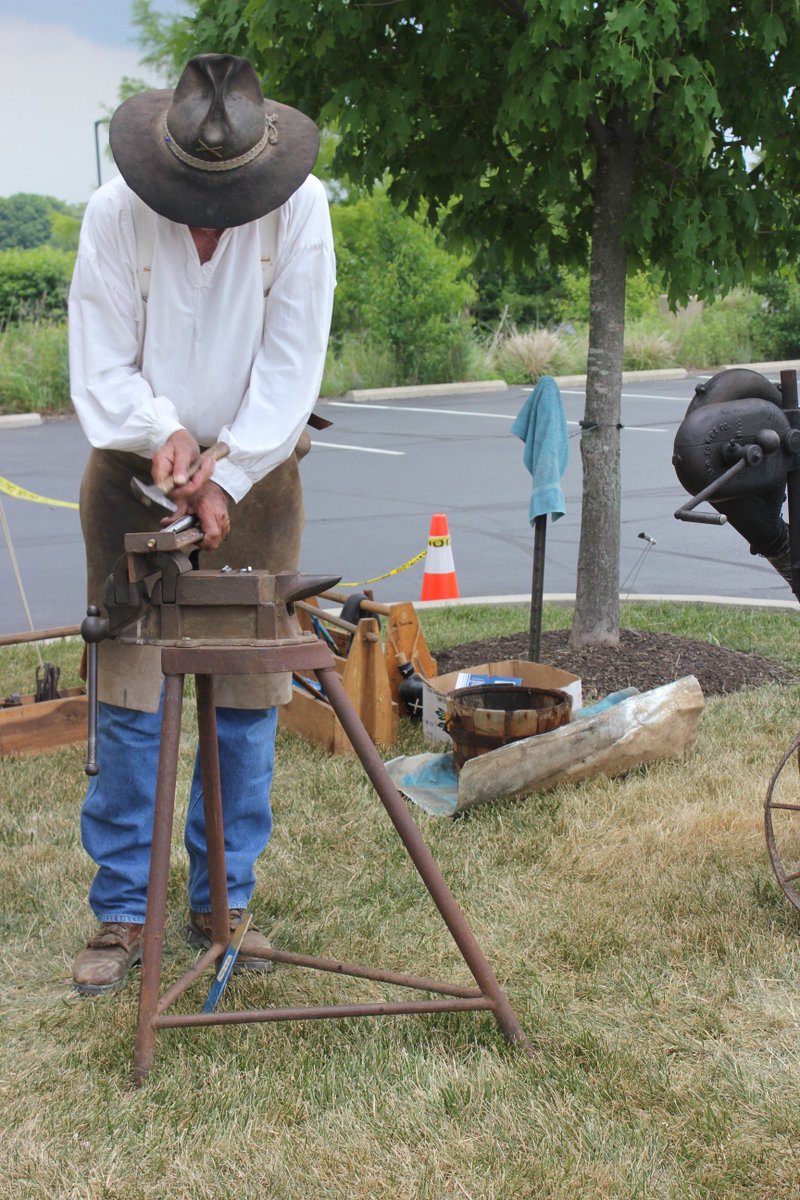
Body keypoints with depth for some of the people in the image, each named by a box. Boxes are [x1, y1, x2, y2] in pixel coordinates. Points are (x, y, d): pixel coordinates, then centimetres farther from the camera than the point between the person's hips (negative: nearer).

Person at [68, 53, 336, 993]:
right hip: (134, 467, 0)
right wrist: (163, 431, -26)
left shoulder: (301, 209, -13)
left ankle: (223, 900, 16)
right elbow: (100, 368, -9)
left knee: (250, 694, 2)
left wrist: (226, 479, -19)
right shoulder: (114, 214, -13)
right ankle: (122, 913, 9)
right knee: (129, 693, -2)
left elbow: (290, 368, -12)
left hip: (254, 470, 1)